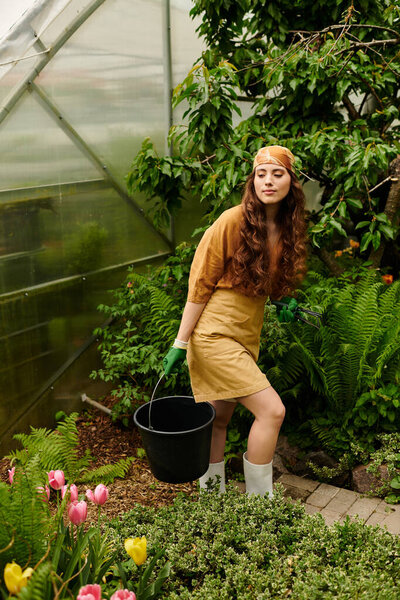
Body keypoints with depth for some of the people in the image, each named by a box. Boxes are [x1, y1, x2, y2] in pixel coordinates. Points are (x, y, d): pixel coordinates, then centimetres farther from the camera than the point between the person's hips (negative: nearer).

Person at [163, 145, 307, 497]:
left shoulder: (289, 228, 5)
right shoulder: (232, 222, -16)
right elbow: (200, 284, -13)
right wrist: (181, 342, -11)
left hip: (247, 336, 7)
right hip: (215, 334, -7)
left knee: (220, 419, 15)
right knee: (271, 410, -10)